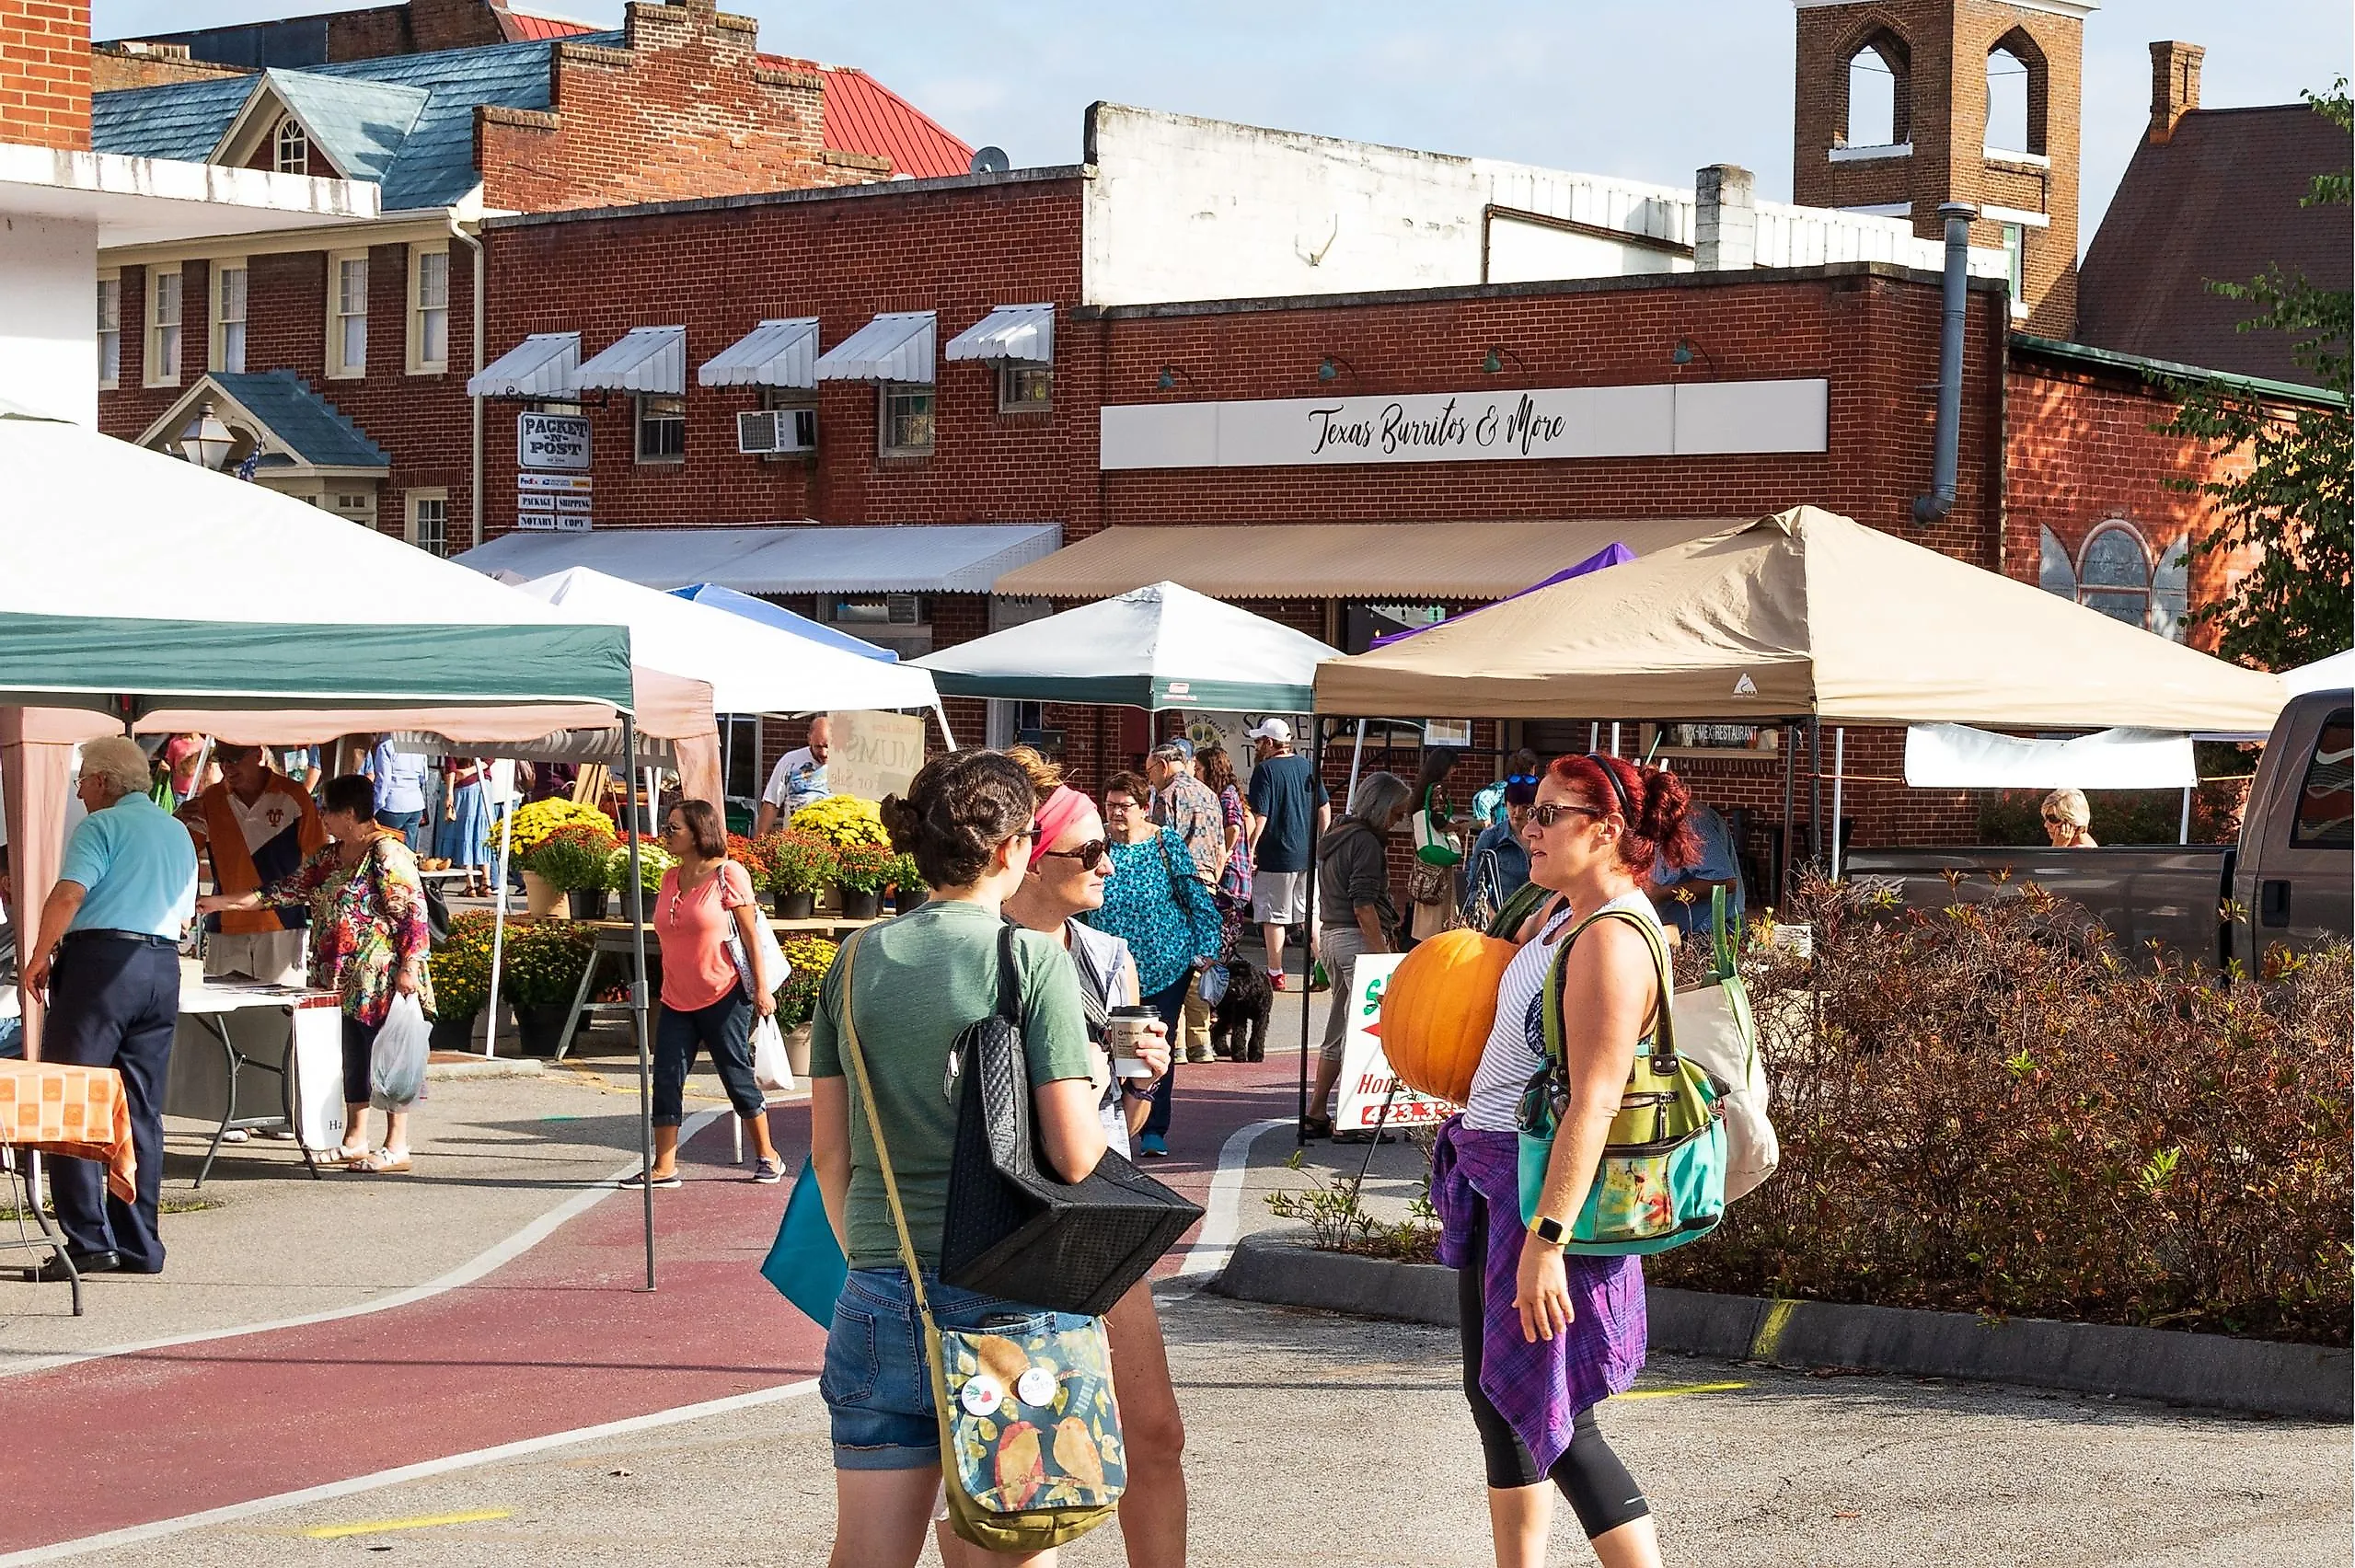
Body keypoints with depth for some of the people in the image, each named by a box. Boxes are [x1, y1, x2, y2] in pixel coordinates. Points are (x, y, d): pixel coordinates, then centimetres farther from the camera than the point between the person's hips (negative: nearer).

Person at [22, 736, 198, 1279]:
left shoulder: (101, 825, -5)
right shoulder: (179, 833, 19)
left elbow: (69, 893, -16)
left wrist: (39, 956, -8)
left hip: (100, 958, -7)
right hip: (163, 967, 7)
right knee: (142, 1111, 10)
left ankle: (89, 1242, -10)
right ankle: (139, 1247, 9)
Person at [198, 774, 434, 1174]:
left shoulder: (388, 852, -11)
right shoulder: (329, 858, 16)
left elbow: (412, 911, -15)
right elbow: (288, 889, 17)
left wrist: (408, 966, -20)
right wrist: (221, 902, 14)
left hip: (382, 979, -9)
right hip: (342, 980, 9)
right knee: (351, 1056, 11)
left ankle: (397, 1147, -2)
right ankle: (355, 1139, 19)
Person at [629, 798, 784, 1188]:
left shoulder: (727, 875, -9)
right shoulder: (670, 880, 8)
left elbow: (751, 934, -8)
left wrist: (761, 988, -11)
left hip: (723, 997, -6)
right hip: (677, 1001, 6)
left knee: (737, 1076, 4)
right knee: (666, 1080, -2)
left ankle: (767, 1156, 20)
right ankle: (664, 1168, 0)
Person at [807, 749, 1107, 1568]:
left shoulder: (856, 961, 6)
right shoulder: (1032, 959, -8)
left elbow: (828, 1151, 9)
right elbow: (1074, 1155, -11)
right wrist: (1091, 1083, 9)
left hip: (882, 1298, 4)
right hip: (1007, 1294, -4)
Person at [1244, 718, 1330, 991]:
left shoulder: (1265, 770, -11)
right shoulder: (1307, 766, 7)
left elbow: (1259, 816, -16)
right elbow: (1325, 807, 11)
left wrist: (1250, 849, -10)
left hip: (1277, 855, -6)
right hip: (1309, 854, 6)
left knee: (1274, 916, 4)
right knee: (1310, 912, 14)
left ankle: (1275, 973, 9)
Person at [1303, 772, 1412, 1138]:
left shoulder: (1336, 837, 17)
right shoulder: (1366, 842, -12)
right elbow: (1363, 903, -18)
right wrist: (1381, 953, -17)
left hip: (1330, 936, 10)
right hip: (1357, 940, -10)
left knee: (1339, 1031, 14)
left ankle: (1316, 1114, 16)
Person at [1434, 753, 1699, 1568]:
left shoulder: (1611, 939, -21)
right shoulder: (1556, 913, 9)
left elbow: (1593, 1103, -27)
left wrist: (1545, 1239, -30)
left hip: (1554, 1185, -10)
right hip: (1493, 1174, 10)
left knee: (1551, 1418, -8)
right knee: (1494, 1400, 17)